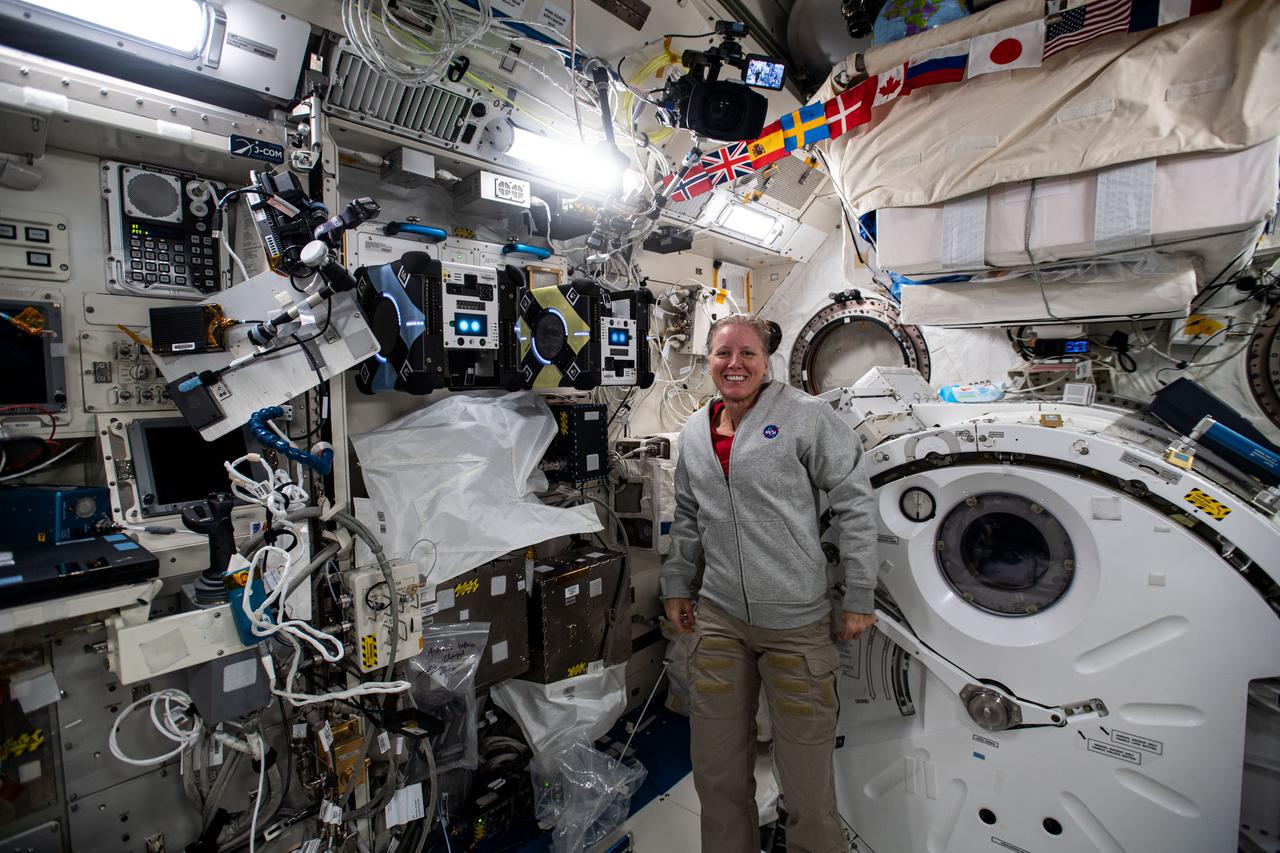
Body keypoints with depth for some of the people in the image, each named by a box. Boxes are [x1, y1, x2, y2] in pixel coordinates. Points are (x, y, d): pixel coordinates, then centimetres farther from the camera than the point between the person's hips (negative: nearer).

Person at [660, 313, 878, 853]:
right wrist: (676, 586, 18)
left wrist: (859, 597, -7)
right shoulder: (693, 433, 8)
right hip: (718, 618, 5)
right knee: (717, 774, 18)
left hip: (798, 623, -4)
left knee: (807, 781, 10)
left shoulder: (805, 416, -9)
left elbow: (855, 505, -7)